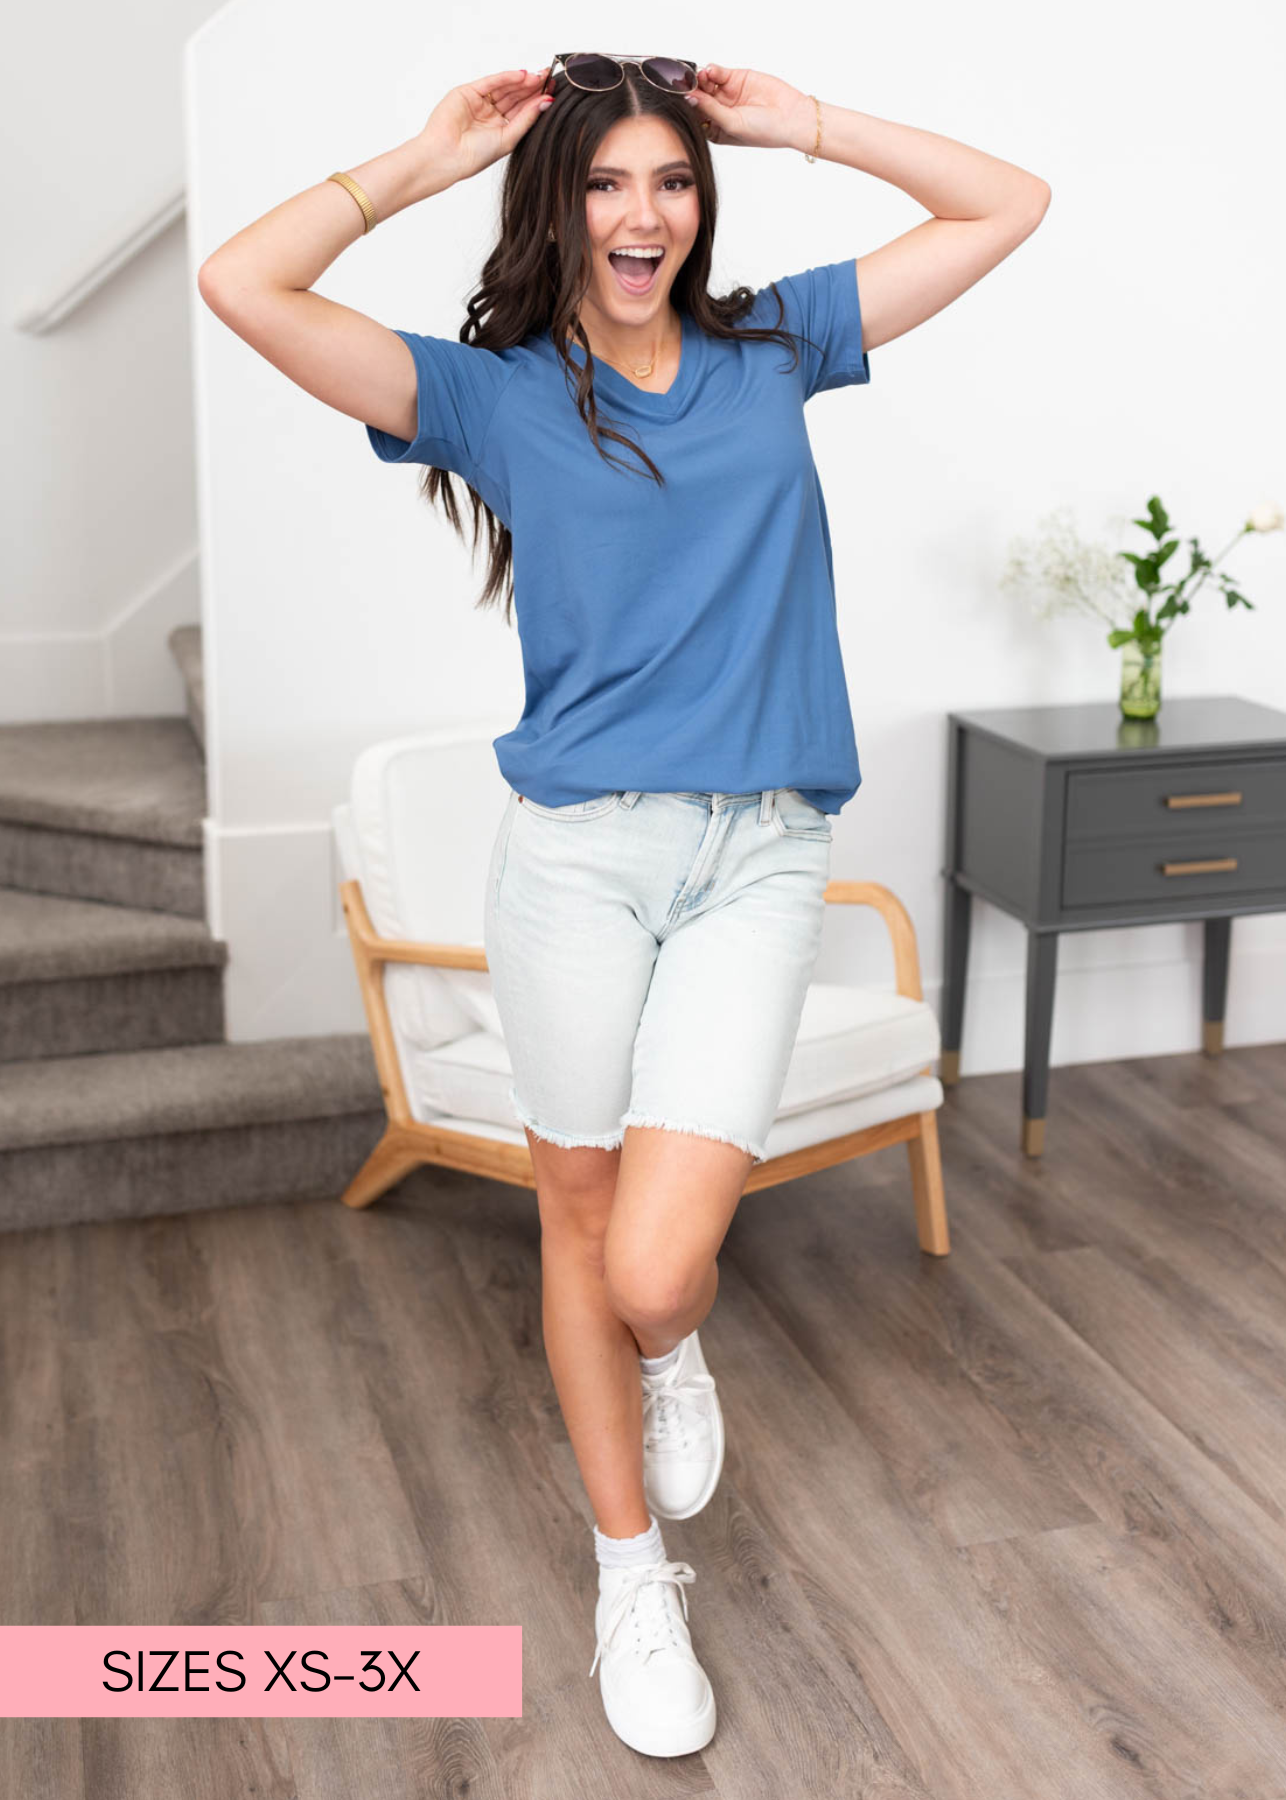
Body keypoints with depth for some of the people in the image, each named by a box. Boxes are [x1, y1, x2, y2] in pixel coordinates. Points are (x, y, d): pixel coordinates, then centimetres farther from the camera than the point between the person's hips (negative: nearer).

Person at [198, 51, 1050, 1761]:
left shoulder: (774, 348, 12)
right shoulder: (492, 391, 4)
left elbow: (1007, 206, 15)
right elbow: (246, 285, -9)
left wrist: (806, 124, 11)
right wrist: (423, 158, 0)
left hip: (759, 862, 1)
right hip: (576, 852, 0)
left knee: (655, 1269, -10)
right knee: (578, 1220, 12)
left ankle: (677, 1350, 31)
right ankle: (633, 1571, 34)